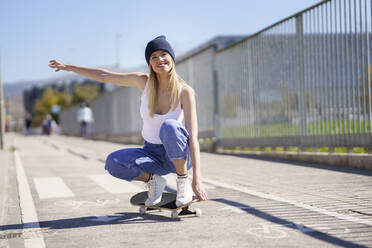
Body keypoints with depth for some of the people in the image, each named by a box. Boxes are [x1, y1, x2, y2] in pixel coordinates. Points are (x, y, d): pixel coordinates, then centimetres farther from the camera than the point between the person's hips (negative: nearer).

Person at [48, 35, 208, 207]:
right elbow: (104, 76, 4)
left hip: (179, 155, -3)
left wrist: (197, 179, -32)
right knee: (113, 162, -25)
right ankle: (153, 180, 1)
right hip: (152, 154, 4)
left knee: (169, 126, -37)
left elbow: (193, 136, -25)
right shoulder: (144, 82, -8)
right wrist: (69, 67, 8)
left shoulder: (184, 91, -18)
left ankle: (183, 182, -17)